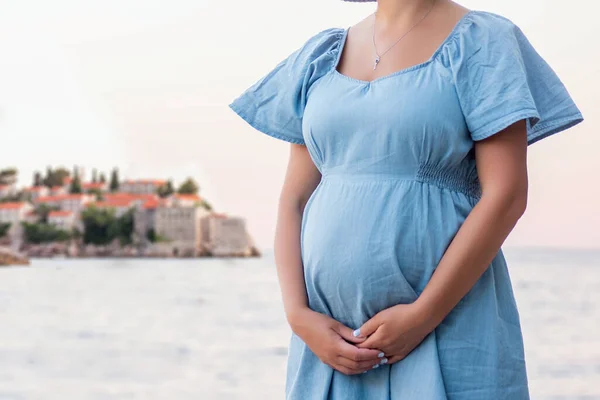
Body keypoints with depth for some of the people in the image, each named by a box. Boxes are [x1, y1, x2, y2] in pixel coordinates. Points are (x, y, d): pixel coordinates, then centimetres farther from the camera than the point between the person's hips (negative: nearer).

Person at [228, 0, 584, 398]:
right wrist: (299, 316, -5)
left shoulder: (481, 42, -2)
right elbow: (295, 200, 8)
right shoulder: (322, 55, 11)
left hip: (446, 331, -4)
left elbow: (506, 194, -10)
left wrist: (422, 316, -14)